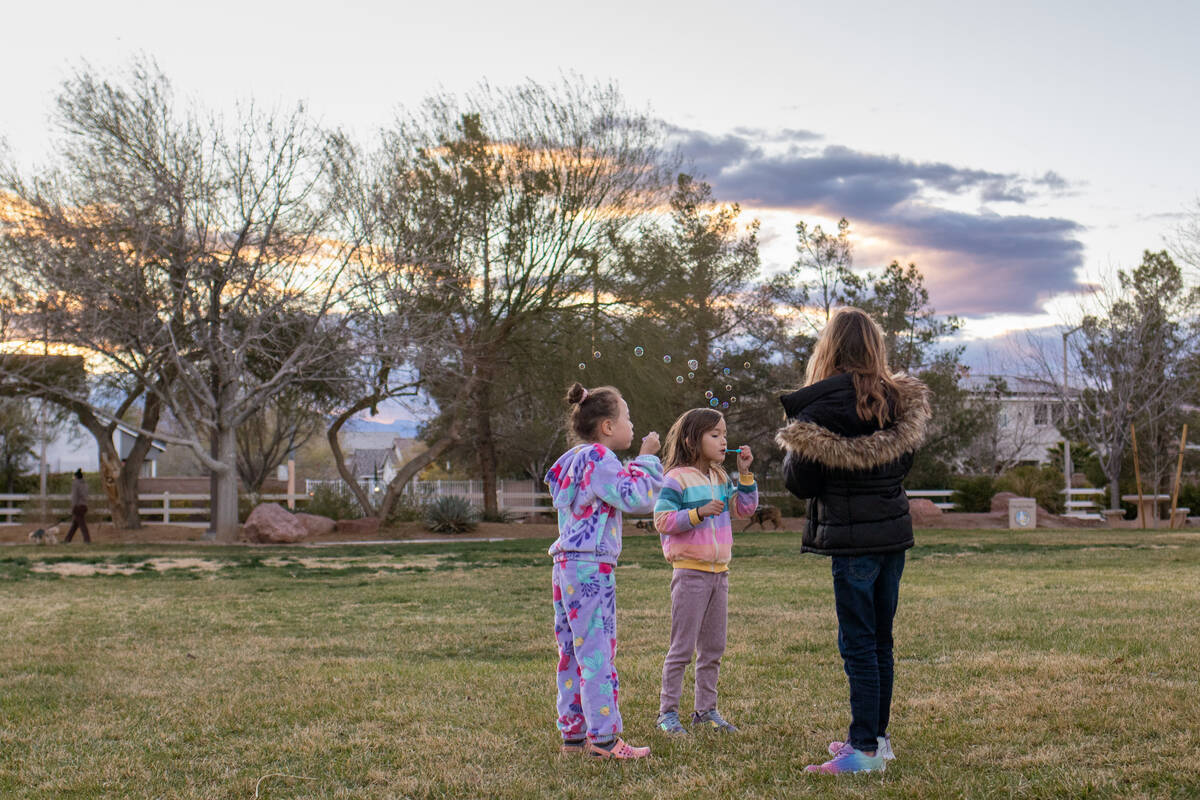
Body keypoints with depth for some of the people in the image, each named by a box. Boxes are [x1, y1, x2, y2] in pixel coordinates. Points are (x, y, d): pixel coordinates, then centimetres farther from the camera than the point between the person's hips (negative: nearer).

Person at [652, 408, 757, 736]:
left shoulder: (720, 478, 11)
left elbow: (745, 508, 12)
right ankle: (667, 711, 6)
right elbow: (662, 520, -15)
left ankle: (706, 709, 22)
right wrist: (699, 513, -24)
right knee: (682, 647, -2)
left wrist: (744, 473, 3)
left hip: (719, 571, 7)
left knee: (713, 647, 12)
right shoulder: (677, 479, -11)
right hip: (690, 571, -7)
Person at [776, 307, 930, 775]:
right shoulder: (897, 400, 6)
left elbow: (799, 483, -9)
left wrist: (794, 447, 8)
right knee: (880, 640, 15)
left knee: (858, 644, -2)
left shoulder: (821, 408, -13)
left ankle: (865, 749, 0)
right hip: (894, 531, 7)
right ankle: (877, 735, 24)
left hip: (853, 538, -7)